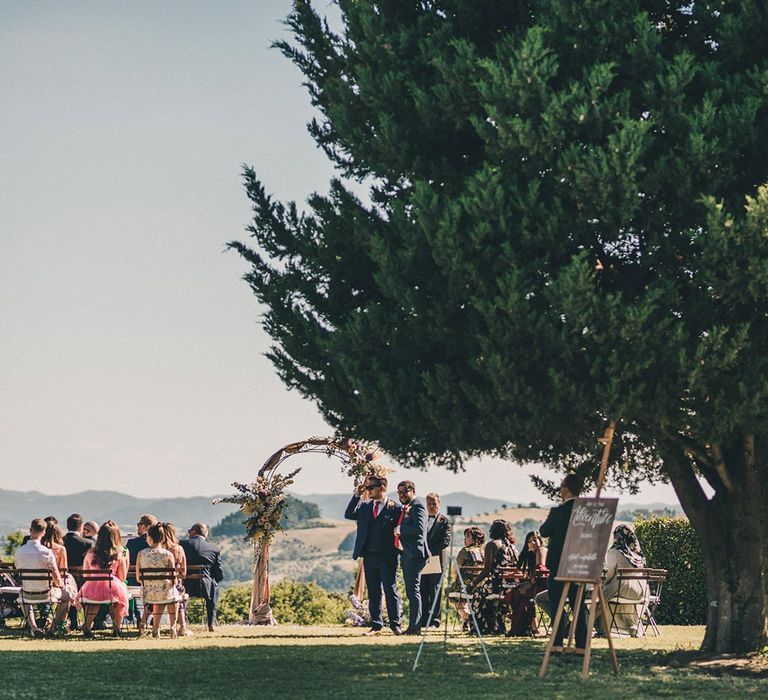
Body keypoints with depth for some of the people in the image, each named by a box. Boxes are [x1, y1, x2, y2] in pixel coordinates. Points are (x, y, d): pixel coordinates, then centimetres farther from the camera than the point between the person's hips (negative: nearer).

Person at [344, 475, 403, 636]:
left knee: (391, 591, 1)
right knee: (373, 593, 8)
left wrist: (397, 551, -13)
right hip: (369, 556, 5)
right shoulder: (364, 506, 12)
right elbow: (348, 514, 3)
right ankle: (376, 625, 13)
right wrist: (357, 495, -2)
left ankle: (395, 624, 9)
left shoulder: (396, 508, -3)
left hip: (388, 557, -5)